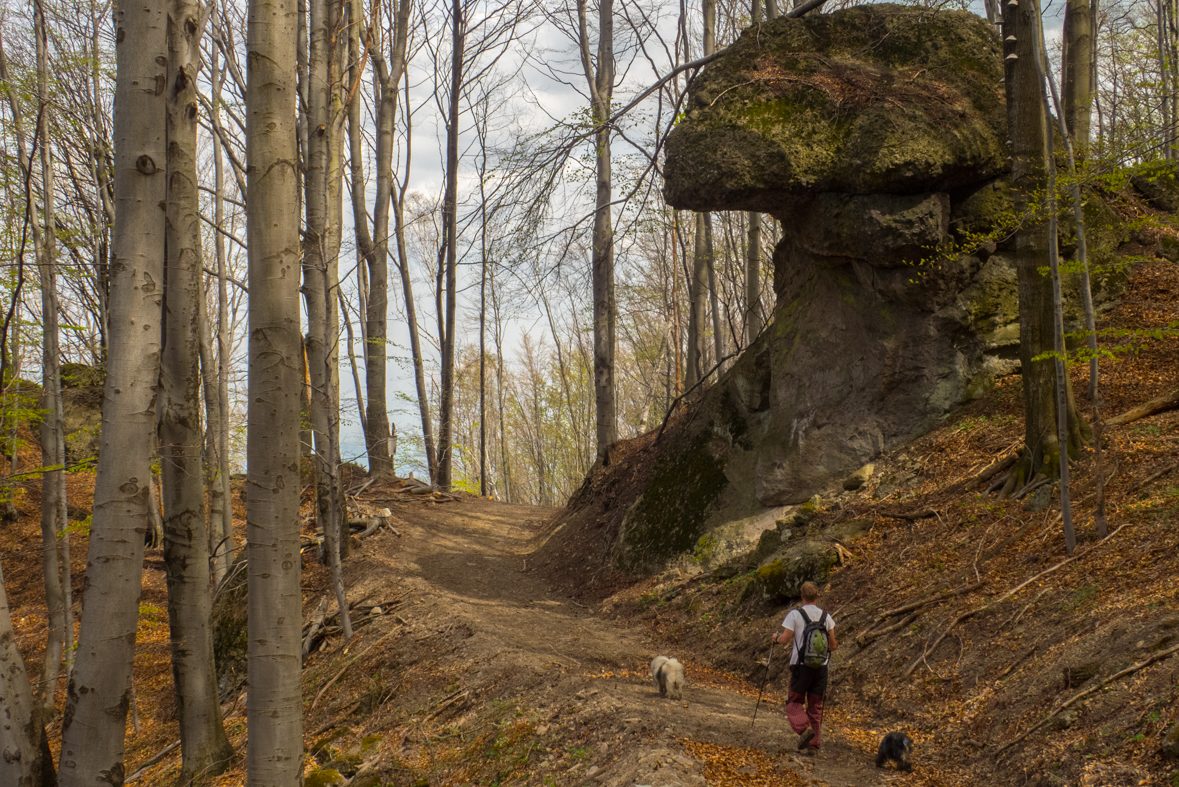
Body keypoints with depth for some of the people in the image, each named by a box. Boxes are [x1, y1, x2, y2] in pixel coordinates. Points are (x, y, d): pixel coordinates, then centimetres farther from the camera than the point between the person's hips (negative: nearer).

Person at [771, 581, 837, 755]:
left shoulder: (794, 615, -5)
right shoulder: (826, 617, 5)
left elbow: (785, 639, -9)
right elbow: (832, 645, 6)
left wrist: (776, 638, 12)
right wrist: (835, 645, 29)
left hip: (801, 665, -3)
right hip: (821, 666, 3)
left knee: (794, 702, 8)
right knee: (815, 705, 10)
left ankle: (803, 728, -19)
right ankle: (813, 745, 7)